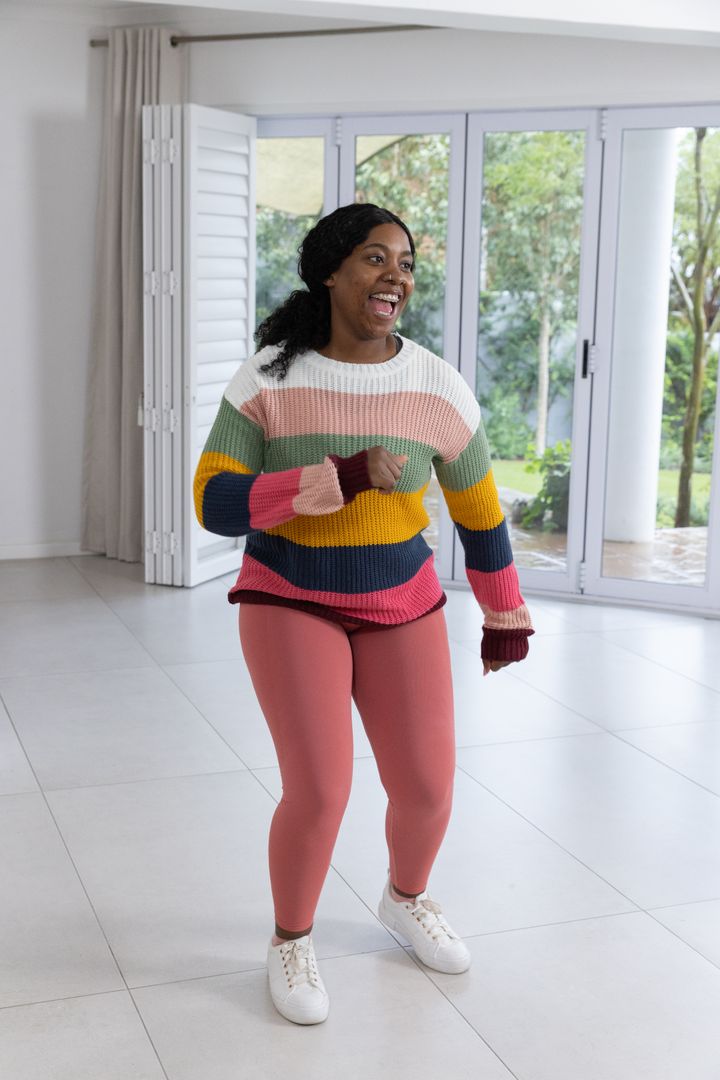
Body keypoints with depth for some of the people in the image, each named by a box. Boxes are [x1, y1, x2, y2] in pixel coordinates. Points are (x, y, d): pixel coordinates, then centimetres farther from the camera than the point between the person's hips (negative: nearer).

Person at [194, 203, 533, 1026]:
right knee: (319, 793, -13)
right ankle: (290, 939, 16)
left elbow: (479, 510, 3)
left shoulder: (438, 388, -9)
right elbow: (215, 504, -20)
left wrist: (505, 619, 11)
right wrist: (342, 478, -31)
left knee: (427, 789, 2)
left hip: (399, 606, 3)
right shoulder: (267, 379, -14)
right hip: (290, 601, -2)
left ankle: (404, 900, 36)